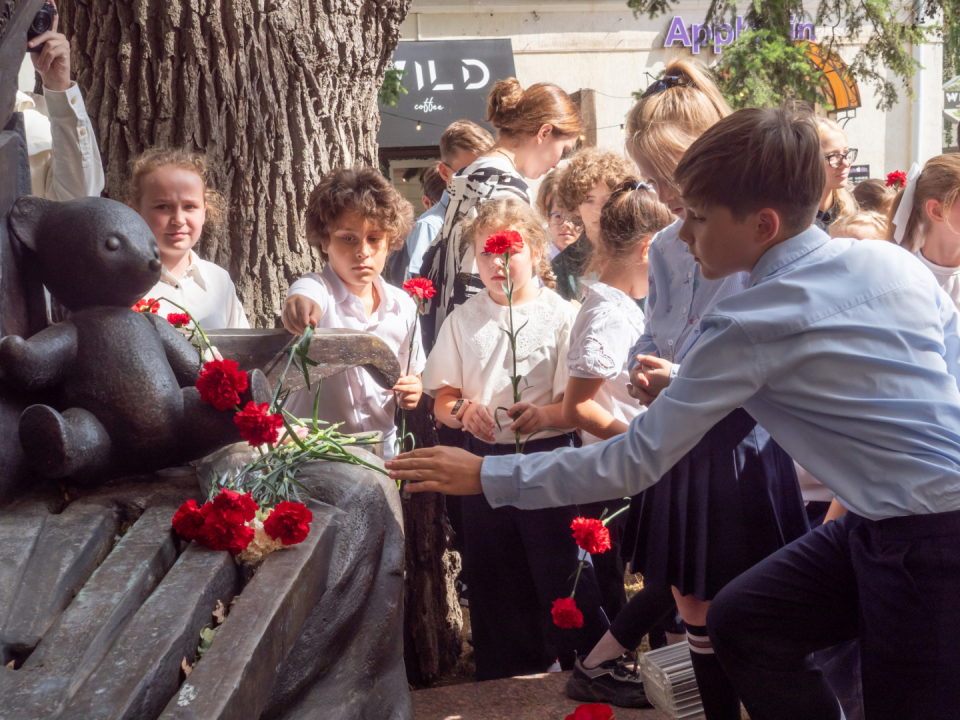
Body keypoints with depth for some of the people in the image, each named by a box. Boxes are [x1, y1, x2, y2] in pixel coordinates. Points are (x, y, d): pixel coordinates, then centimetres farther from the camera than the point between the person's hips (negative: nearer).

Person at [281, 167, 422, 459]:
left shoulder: (403, 305, 6)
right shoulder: (316, 288, -8)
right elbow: (304, 298, -33)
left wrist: (412, 390, -3)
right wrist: (299, 306, -55)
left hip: (381, 443, 3)